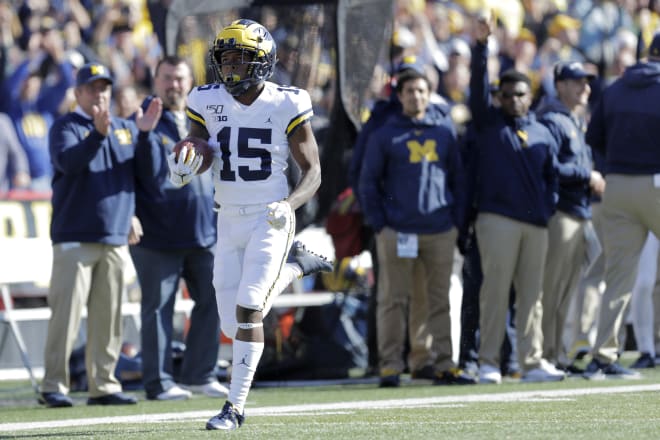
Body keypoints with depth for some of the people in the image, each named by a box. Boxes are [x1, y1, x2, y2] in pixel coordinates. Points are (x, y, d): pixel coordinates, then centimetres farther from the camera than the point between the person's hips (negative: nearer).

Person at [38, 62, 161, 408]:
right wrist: (98, 133, -31)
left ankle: (103, 385, 12)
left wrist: (146, 132, -1)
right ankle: (53, 386, -7)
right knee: (66, 312, -9)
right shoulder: (66, 127, 0)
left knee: (108, 316, 6)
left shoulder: (126, 130, 17)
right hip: (75, 235, -5)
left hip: (116, 238, 5)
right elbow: (67, 162, -19)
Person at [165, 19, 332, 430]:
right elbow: (197, 148, 11)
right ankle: (295, 266, 31)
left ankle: (236, 406, -7)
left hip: (270, 222, -5)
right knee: (233, 324, 5)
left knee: (247, 310, -16)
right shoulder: (209, 103, 1)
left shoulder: (286, 106, -9)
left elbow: (313, 172, -5)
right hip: (229, 223, 5)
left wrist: (289, 204, -23)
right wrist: (184, 167, -14)